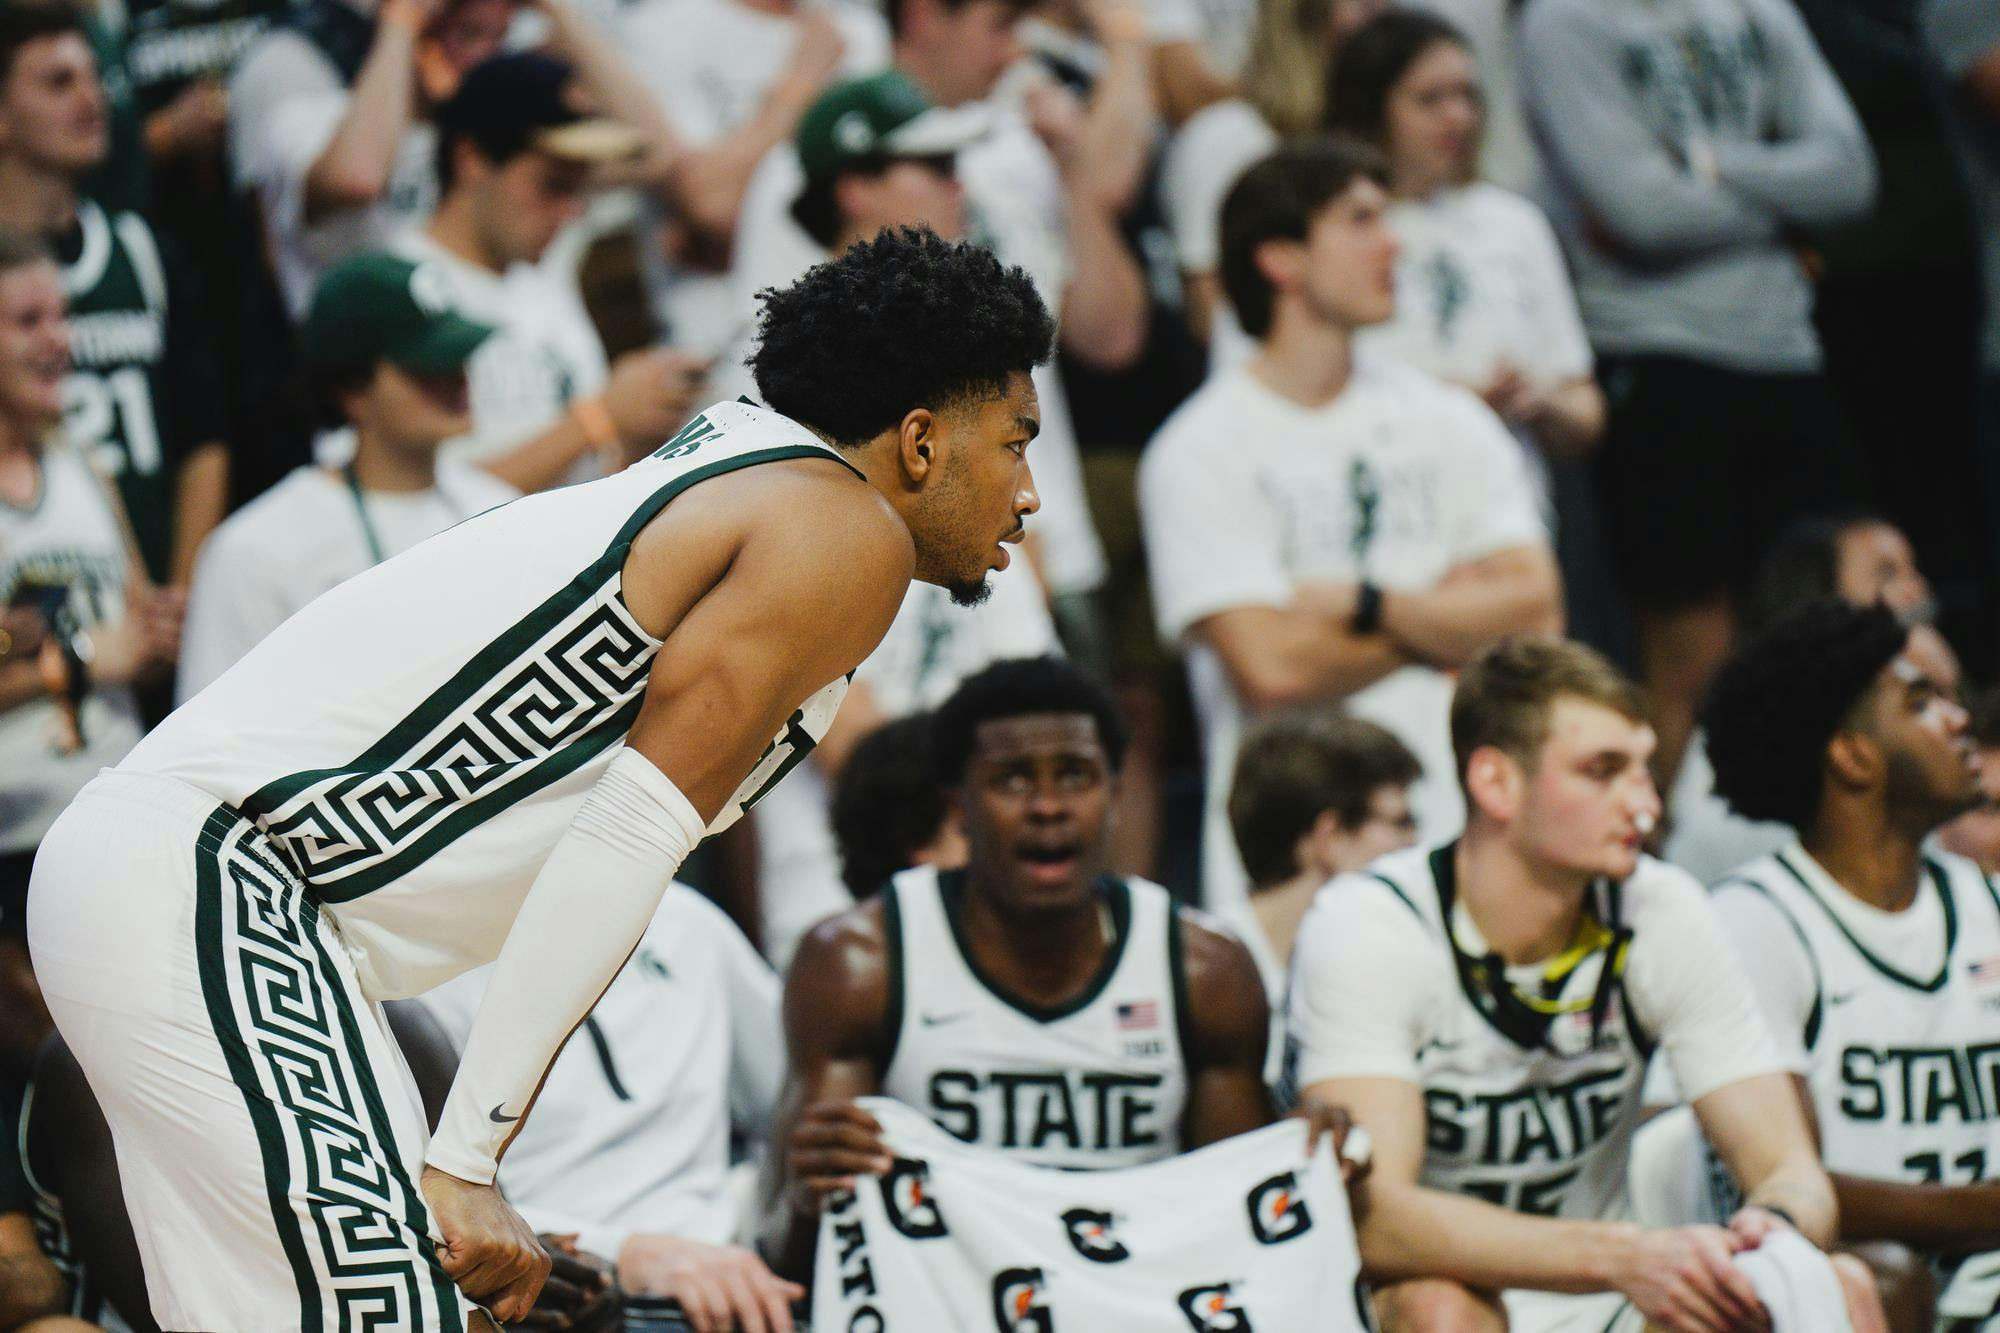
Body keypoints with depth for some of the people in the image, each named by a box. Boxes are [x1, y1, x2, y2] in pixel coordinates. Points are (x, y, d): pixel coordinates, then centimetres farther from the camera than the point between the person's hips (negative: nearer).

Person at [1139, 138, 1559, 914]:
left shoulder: (1446, 421, 14)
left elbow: (1537, 609, 4)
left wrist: (1366, 605, -7)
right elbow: (1272, 667, -11)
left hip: (1457, 835, 4)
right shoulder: (1199, 451, -1)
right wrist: (1448, 619, 2)